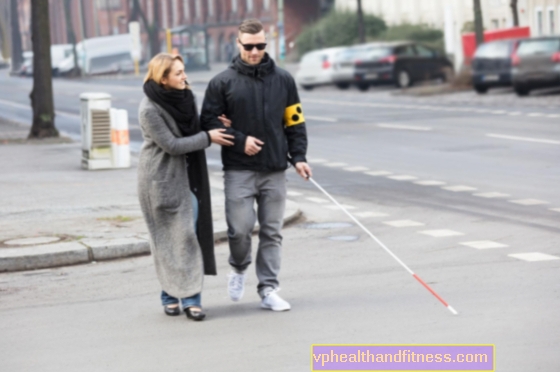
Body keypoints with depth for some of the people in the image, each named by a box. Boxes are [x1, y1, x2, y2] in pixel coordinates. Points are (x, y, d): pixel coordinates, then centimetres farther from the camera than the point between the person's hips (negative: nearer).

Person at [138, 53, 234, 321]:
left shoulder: (184, 96, 3)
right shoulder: (150, 109, -18)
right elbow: (171, 144, -18)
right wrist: (208, 137, -14)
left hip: (187, 176, 6)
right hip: (161, 178, -6)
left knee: (189, 235, 1)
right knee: (167, 239, 1)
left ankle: (190, 298, 3)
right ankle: (170, 296, 13)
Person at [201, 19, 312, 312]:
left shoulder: (283, 80, 9)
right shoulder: (223, 82, 1)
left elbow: (295, 122, 11)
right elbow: (209, 122, 0)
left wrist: (298, 157, -1)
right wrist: (240, 140, -12)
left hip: (275, 170, 2)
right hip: (239, 170, -2)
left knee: (272, 232, 4)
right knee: (240, 229, -7)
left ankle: (268, 290, 11)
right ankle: (238, 268, 23)